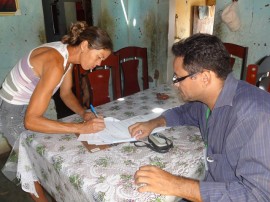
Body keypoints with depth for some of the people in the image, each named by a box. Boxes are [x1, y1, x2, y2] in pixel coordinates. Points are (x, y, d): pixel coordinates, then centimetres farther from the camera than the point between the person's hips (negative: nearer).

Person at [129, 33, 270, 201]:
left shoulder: (254, 113, -29)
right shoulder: (204, 96, -4)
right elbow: (184, 113, 18)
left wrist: (176, 185, -33)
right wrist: (154, 123, 0)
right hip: (212, 188, 6)